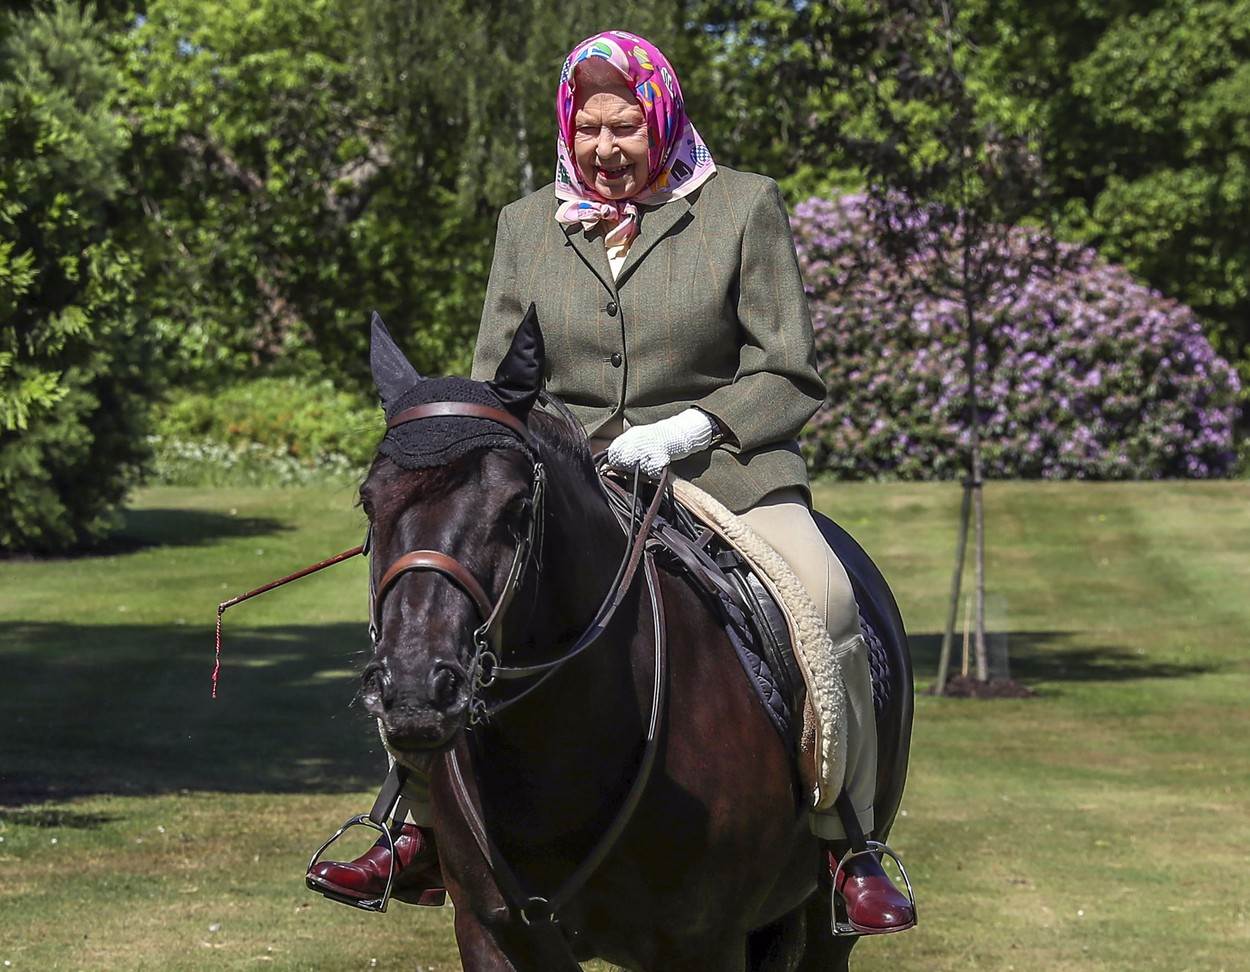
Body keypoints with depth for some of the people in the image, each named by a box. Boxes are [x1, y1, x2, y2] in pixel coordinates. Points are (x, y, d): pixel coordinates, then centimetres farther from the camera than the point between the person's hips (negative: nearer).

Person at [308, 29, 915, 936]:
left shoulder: (745, 206, 2)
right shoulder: (527, 224, 12)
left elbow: (790, 378, 0)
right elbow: (494, 382, 14)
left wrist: (688, 429, -17)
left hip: (721, 466, -3)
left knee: (824, 601, -30)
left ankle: (852, 849, -19)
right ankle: (423, 832, -5)